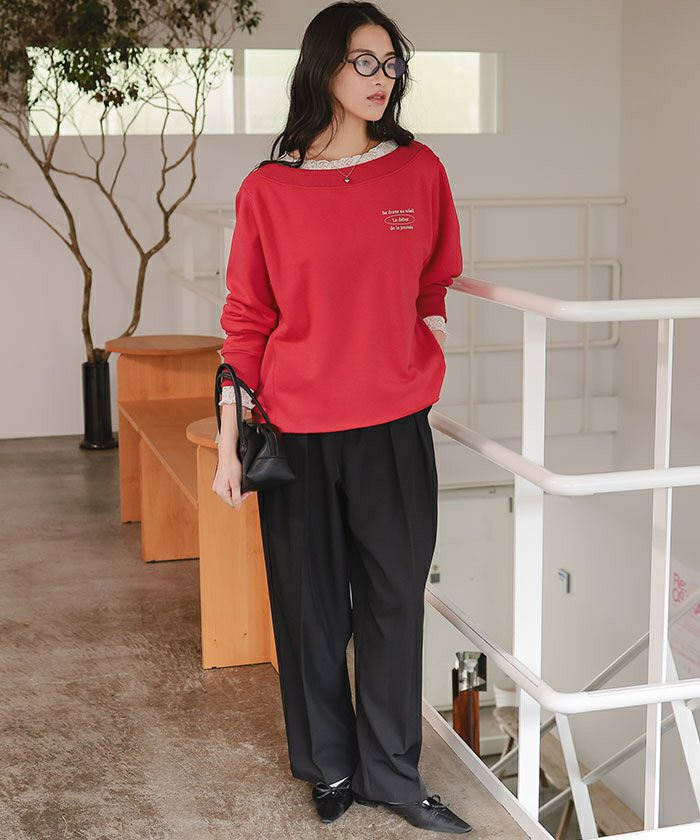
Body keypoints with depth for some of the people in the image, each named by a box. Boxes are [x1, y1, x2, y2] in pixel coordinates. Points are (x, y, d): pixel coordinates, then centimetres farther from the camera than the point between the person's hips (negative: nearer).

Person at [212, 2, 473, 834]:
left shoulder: (419, 170, 3)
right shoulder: (267, 190, -3)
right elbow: (246, 322, 1)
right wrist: (228, 442, -1)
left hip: (395, 429, 2)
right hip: (298, 431, -1)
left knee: (394, 603, 8)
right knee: (312, 607, 10)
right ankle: (329, 768, 29)